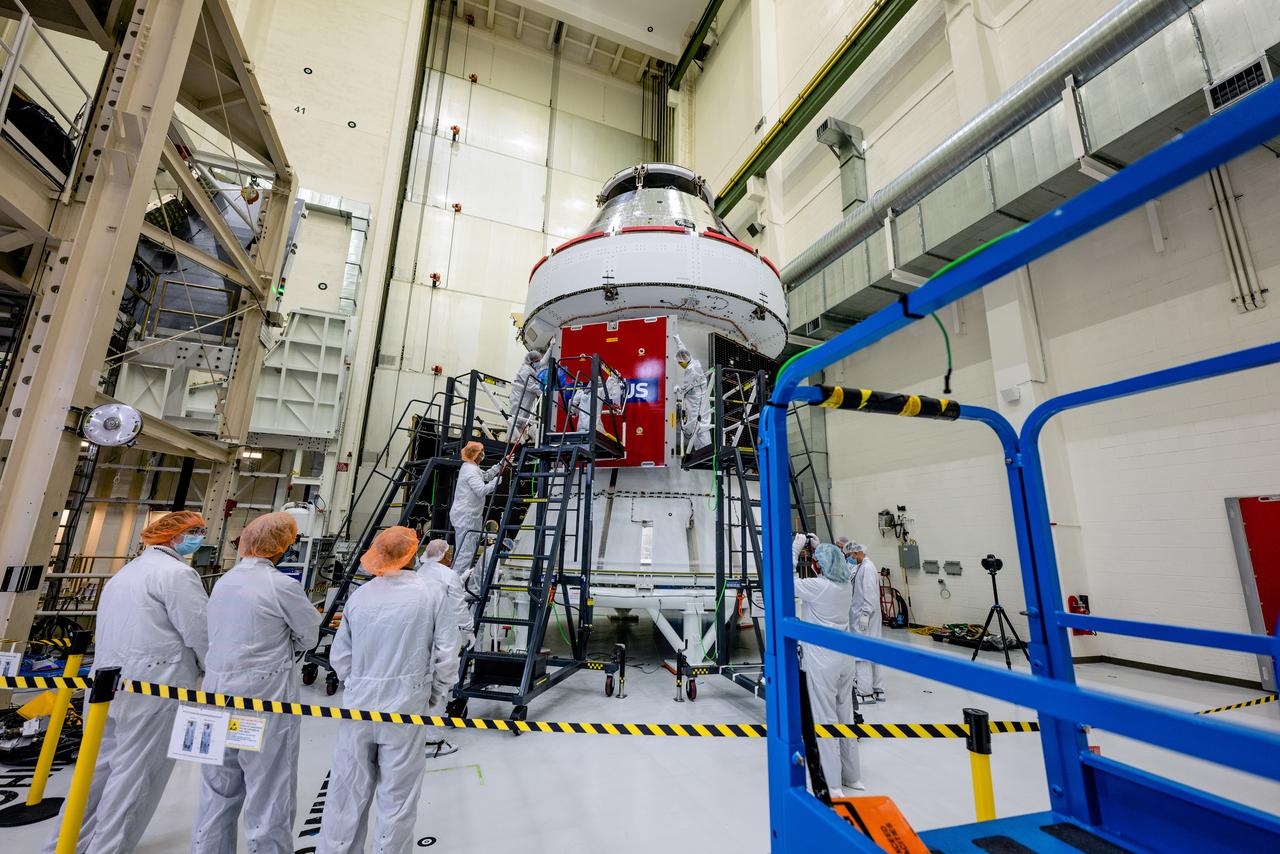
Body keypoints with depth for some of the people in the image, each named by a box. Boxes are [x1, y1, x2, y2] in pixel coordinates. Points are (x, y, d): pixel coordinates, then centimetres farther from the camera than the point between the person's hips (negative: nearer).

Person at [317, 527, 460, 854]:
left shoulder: (359, 595, -1)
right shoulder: (432, 594, -11)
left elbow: (339, 657, 6)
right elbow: (446, 656, -10)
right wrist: (435, 694, 7)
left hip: (358, 706, 3)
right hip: (406, 707, -3)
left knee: (348, 791, 18)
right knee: (396, 798, 11)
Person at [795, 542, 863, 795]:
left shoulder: (816, 586, -19)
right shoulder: (846, 587, 3)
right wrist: (821, 548, 13)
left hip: (821, 662, -7)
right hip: (844, 659, 8)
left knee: (825, 719, 2)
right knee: (846, 716, 18)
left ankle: (832, 785, 10)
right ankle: (852, 777, 31)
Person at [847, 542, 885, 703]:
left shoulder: (867, 568, -15)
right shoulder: (860, 567, 13)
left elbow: (870, 594, -21)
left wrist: (865, 615, -21)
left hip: (864, 617, -9)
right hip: (860, 617, 9)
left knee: (863, 653, -4)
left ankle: (866, 693, 3)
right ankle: (877, 690, 22)